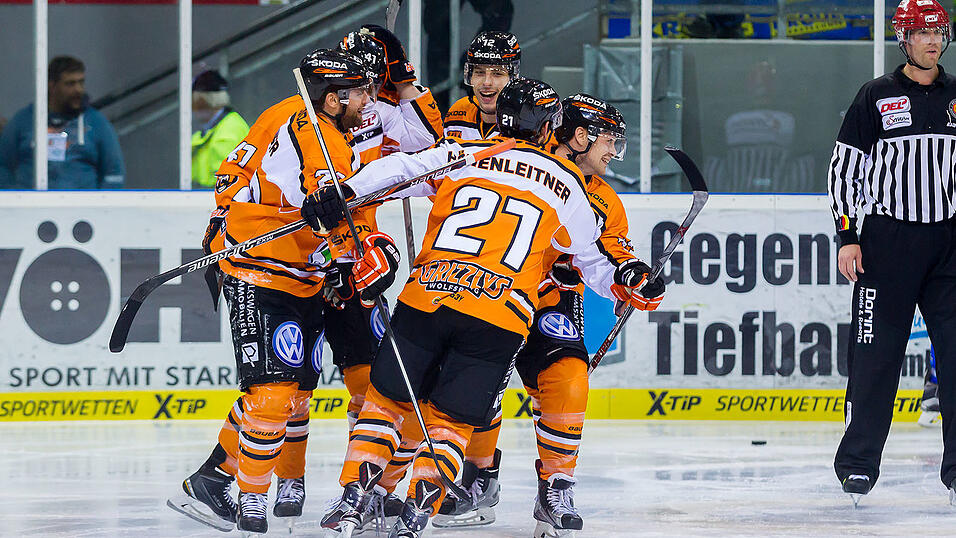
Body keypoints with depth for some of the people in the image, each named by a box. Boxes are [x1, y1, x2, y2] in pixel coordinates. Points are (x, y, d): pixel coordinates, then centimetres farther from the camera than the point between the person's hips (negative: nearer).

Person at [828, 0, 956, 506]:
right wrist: (847, 235, -6)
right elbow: (845, 167, 1)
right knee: (875, 351, -2)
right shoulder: (876, 97, 1)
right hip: (887, 237, -2)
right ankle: (858, 463, 7)